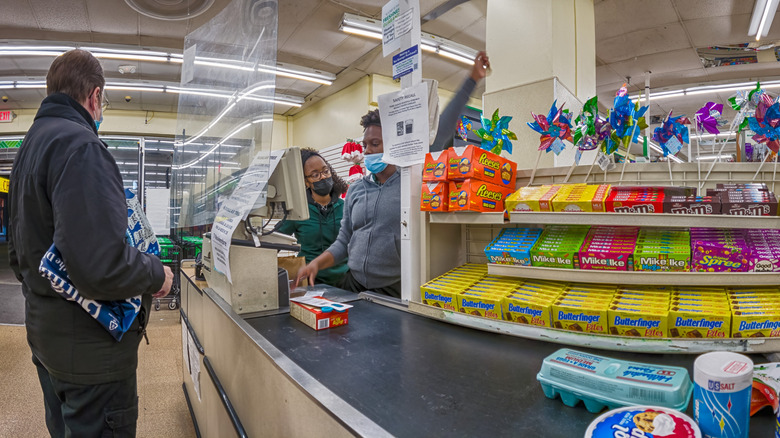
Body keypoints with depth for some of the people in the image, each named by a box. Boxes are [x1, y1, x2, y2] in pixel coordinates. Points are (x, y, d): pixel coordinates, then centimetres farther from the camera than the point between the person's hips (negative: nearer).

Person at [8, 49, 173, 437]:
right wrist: (156, 274, -18)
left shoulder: (29, 146, 12)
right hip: (89, 345, -10)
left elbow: (18, 251, 20)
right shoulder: (79, 145, -21)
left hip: (43, 332, 10)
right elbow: (99, 264, -34)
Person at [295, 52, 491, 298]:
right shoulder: (355, 191, 7)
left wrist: (473, 79, -9)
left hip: (395, 293, -3)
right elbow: (344, 242, 11)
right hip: (353, 287, 4)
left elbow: (443, 129, -9)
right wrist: (317, 263, -4)